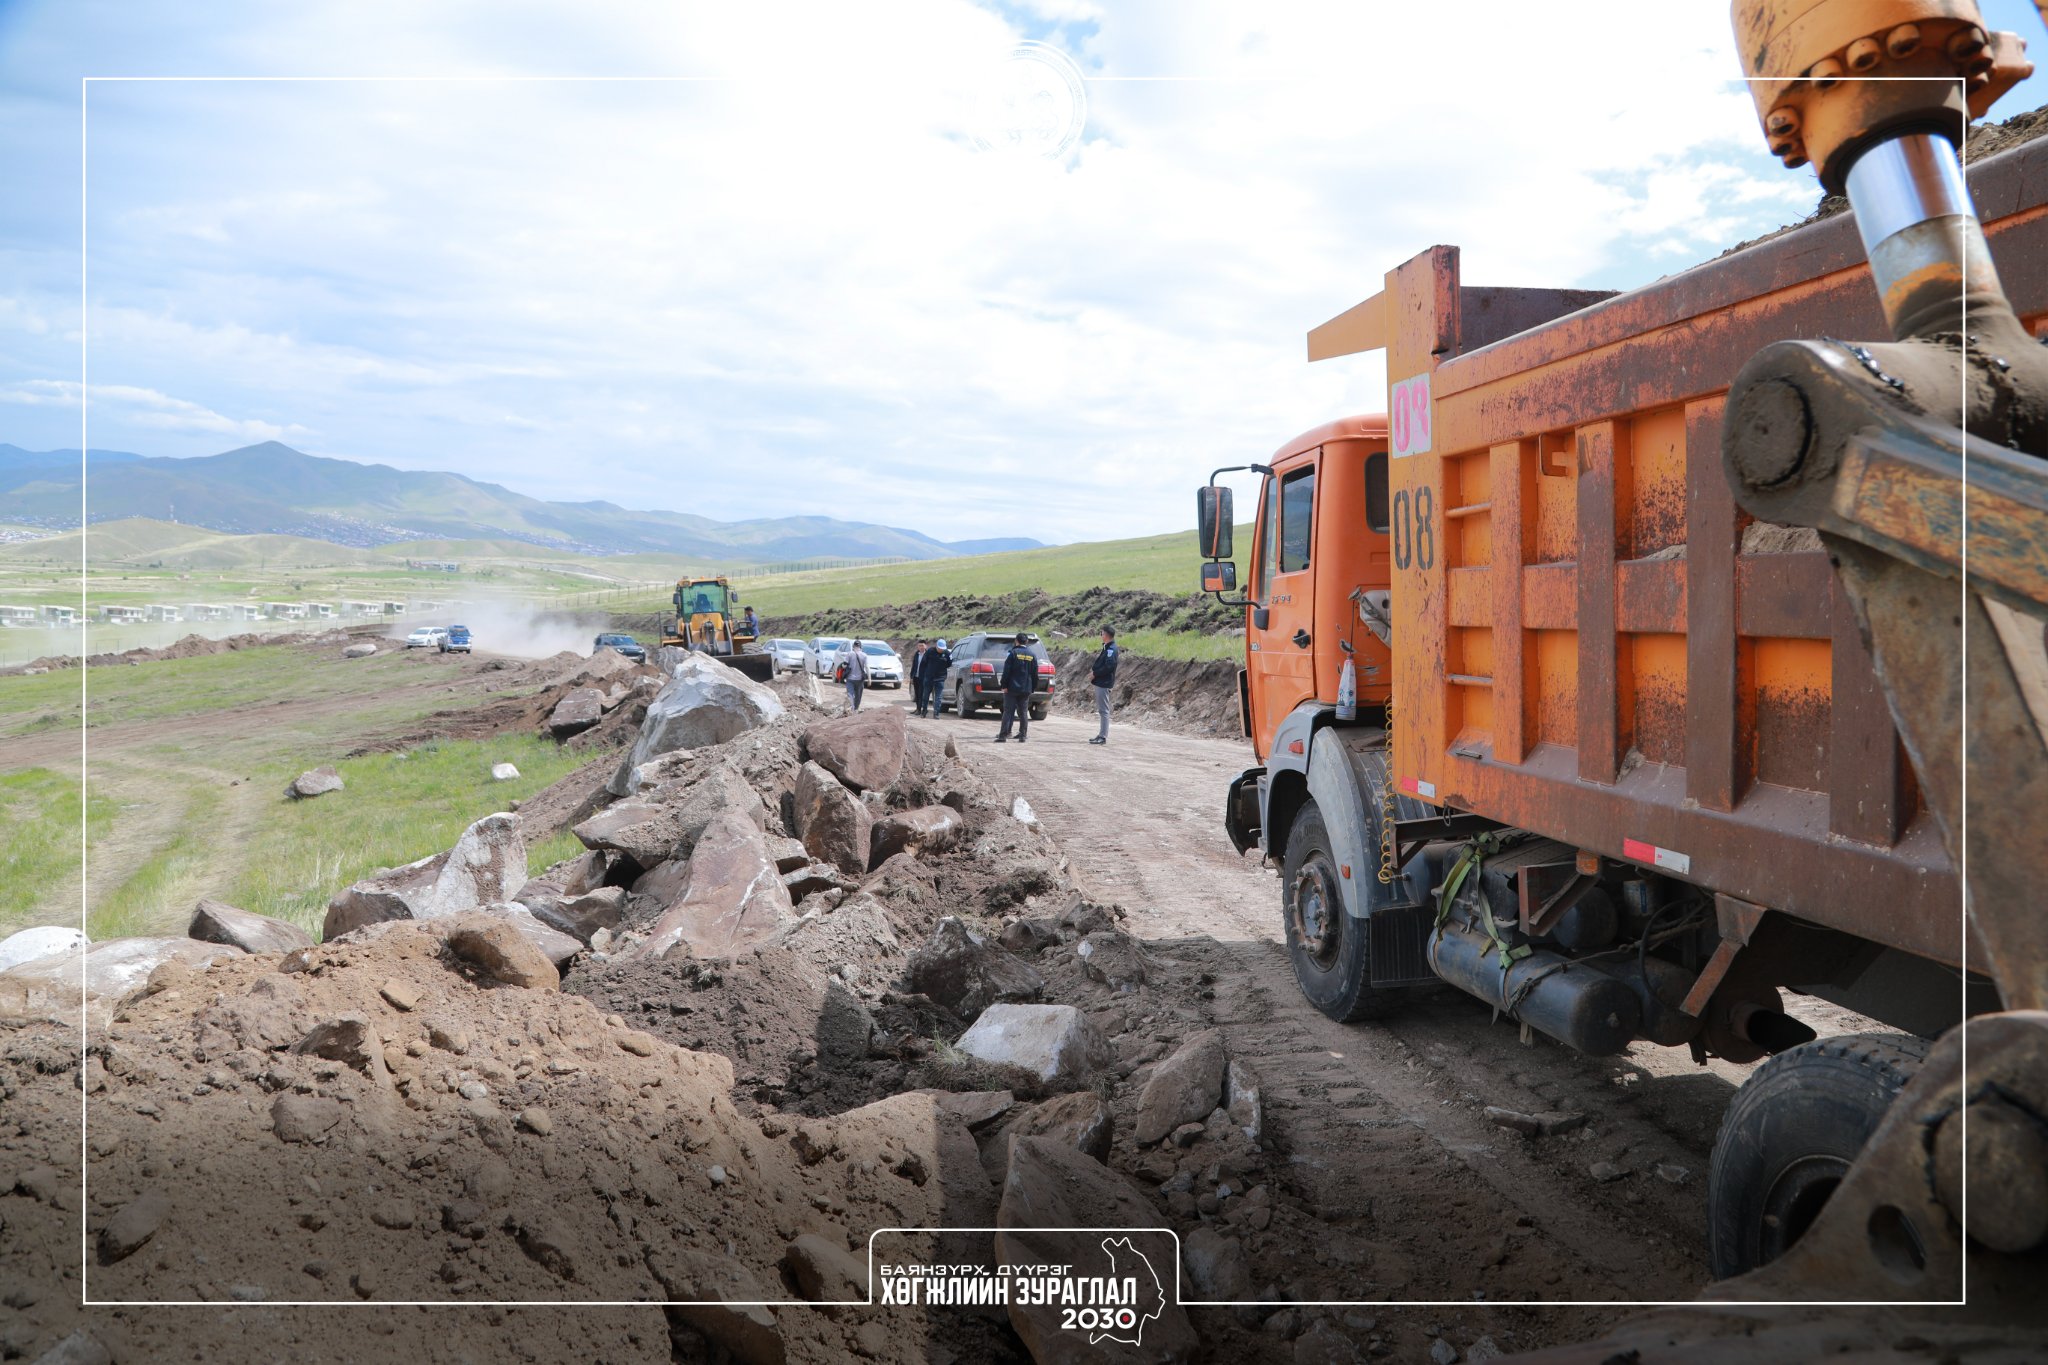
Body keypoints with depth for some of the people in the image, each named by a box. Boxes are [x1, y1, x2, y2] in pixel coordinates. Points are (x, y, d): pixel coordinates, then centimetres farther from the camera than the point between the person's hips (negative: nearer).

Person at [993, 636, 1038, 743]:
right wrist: (1032, 688, 18)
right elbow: (1035, 674, 12)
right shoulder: (1032, 655, 10)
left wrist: (1004, 685, -8)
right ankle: (1022, 735, 7)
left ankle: (1003, 735, -6)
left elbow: (1006, 671, -11)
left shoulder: (1013, 653, -6)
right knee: (1023, 712, 8)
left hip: (1012, 688, -4)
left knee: (1008, 711, -3)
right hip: (1026, 689, 4)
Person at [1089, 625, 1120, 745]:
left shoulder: (1111, 649, -15)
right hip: (1100, 683, 10)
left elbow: (1108, 666, -24)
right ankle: (1102, 735, 20)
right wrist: (1094, 669, 3)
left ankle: (1103, 736, -6)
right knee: (1101, 710, 14)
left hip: (1104, 684, -10)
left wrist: (1095, 674, -15)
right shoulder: (1107, 647, 16)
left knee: (1103, 710, -8)